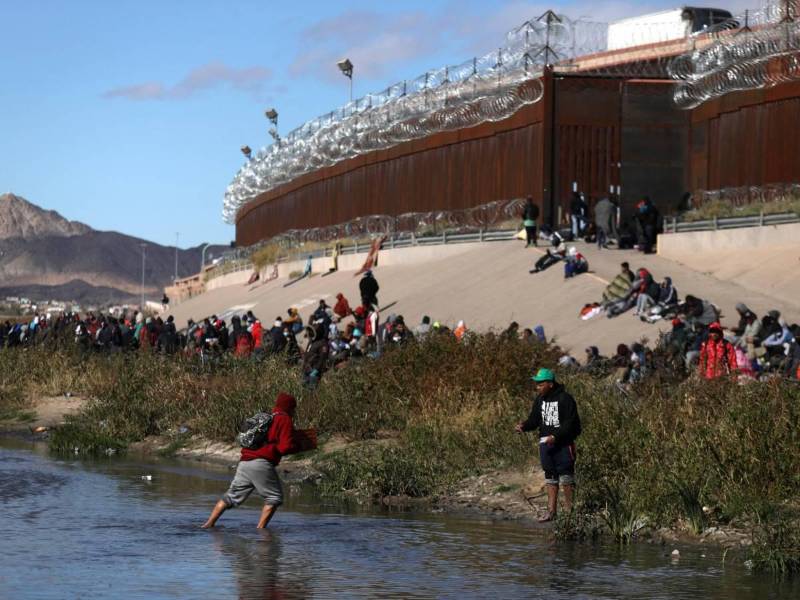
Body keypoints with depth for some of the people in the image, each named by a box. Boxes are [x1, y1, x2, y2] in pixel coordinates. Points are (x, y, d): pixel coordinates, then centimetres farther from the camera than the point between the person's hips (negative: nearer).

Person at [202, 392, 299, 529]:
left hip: (244, 462, 8)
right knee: (274, 497, 3)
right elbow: (286, 447, -9)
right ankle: (260, 529, -5)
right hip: (261, 464, -8)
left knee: (232, 496, 13)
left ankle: (208, 524, 10)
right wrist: (298, 447, 10)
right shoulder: (285, 420, 0)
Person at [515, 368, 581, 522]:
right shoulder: (540, 400, 10)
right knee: (550, 477, 9)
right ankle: (551, 511, 13)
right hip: (545, 443, 7)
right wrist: (524, 426, -9)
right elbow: (534, 419, 11)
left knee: (566, 476, -5)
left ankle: (570, 509, 3)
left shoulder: (565, 399, -13)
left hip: (562, 443, -7)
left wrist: (555, 436, -26)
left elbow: (570, 423, -17)